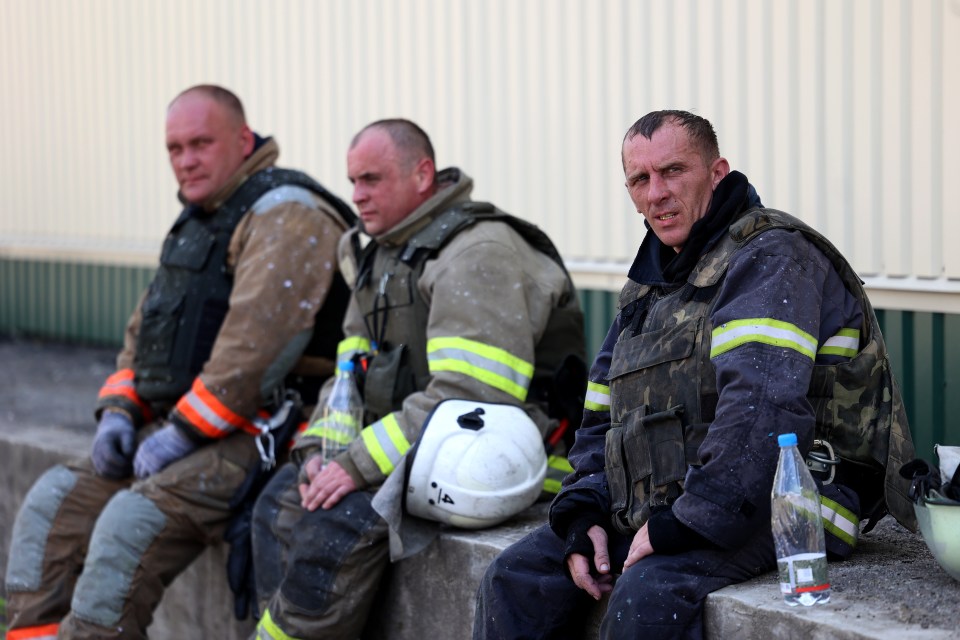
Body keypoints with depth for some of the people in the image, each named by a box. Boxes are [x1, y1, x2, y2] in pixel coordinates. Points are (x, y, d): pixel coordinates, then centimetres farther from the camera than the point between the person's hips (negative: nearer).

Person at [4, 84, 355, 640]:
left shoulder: (286, 214, -11)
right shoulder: (198, 221, 21)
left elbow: (258, 342, -22)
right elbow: (145, 328, 25)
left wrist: (183, 431, -19)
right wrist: (118, 410, 8)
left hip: (256, 435, -10)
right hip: (177, 429, 10)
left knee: (133, 521, -28)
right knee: (53, 502, 0)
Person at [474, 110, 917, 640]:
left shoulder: (771, 258, -10)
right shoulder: (649, 285, 20)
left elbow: (762, 405, -25)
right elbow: (602, 416, 21)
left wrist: (683, 521, -25)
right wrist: (583, 516, 3)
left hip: (764, 510, -9)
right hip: (653, 513, 9)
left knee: (646, 595, -34)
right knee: (514, 581, -4)